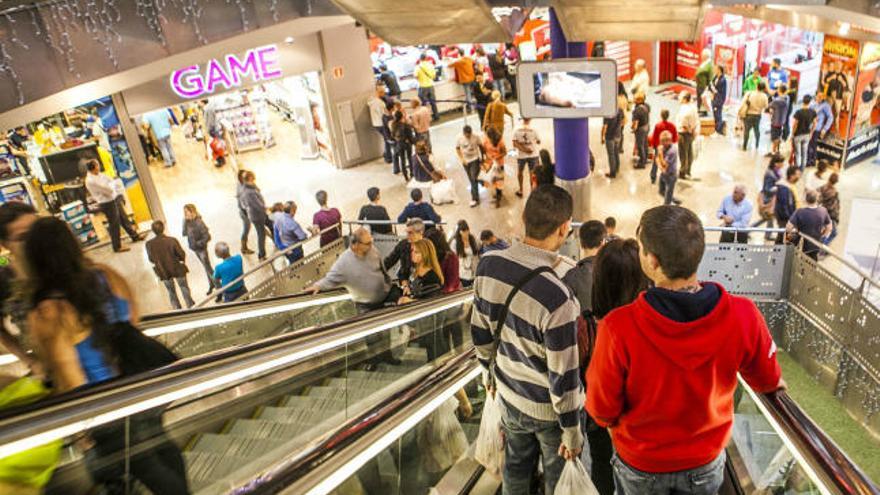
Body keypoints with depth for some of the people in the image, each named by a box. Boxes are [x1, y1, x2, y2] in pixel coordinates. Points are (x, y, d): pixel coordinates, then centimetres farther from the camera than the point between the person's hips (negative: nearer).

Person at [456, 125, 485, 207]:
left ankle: (474, 198, -6)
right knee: (471, 179, 14)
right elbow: (457, 149, -2)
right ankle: (476, 197, 30)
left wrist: (483, 157, 6)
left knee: (474, 178, -13)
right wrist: (462, 159, -11)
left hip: (475, 159, -3)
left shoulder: (475, 137, -14)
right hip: (466, 161, 3)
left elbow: (480, 146, 0)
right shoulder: (459, 138, -13)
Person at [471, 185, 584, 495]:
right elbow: (562, 375, -23)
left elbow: (480, 331, 0)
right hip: (549, 409, -5)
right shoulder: (557, 297, -33)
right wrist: (572, 430, -7)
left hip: (509, 395, 5)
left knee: (515, 470, 27)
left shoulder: (488, 265, -15)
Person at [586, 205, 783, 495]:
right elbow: (767, 381, -4)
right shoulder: (743, 316, -26)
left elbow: (602, 409, -20)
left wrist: (612, 423, 4)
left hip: (639, 463, -2)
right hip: (706, 461, 2)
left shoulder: (618, 328, -35)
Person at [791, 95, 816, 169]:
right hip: (807, 135, 4)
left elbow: (795, 124, -16)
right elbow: (814, 123, 3)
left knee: (797, 153, 6)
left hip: (798, 135, -4)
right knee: (805, 152, 15)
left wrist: (792, 134, -4)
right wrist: (811, 133, 17)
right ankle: (802, 168, 26)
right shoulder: (813, 112, -7)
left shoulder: (799, 112, -21)